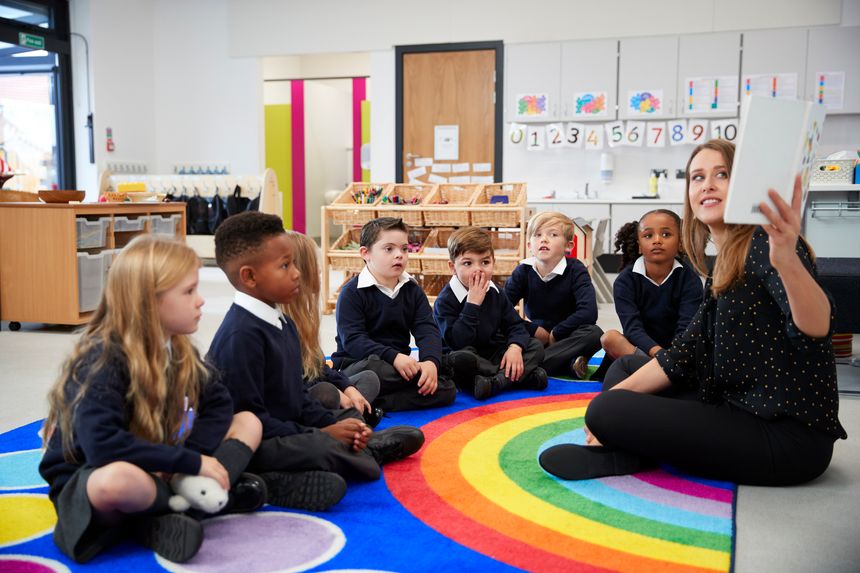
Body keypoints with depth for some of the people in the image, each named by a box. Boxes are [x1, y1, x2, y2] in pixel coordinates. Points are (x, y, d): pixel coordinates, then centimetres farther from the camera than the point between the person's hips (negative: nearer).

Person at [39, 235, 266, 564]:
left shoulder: (180, 351, 0)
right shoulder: (103, 361, -23)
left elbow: (218, 402, 6)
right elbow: (103, 445, -35)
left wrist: (190, 458, -14)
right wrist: (192, 463, -29)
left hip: (160, 474, 8)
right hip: (86, 483, -7)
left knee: (248, 423, 2)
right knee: (119, 479, -43)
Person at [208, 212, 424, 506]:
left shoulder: (283, 324, 13)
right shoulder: (241, 335, -19)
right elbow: (246, 416, -23)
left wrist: (331, 425, -3)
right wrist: (319, 435, -20)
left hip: (288, 433, 11)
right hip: (252, 446, -10)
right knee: (323, 448, -33)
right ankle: (360, 453, -10)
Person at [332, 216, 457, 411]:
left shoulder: (413, 290, 8)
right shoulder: (352, 292, -8)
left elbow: (428, 330, -3)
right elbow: (352, 340, -18)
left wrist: (431, 361, -25)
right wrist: (394, 357, -30)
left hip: (400, 364, 6)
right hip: (356, 364, -6)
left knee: (447, 389, -16)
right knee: (374, 370, -41)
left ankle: (372, 403, -22)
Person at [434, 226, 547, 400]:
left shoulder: (495, 292, 3)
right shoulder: (445, 300, -17)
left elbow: (514, 325, 4)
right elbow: (457, 342, -27)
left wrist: (515, 347, -19)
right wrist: (473, 304, -29)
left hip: (491, 353, 6)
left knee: (536, 346, -7)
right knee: (460, 360, -40)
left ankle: (497, 381, -29)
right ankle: (521, 375, -28)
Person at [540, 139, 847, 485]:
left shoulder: (764, 244, -13)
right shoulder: (723, 269, 14)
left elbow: (817, 327, -32)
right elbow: (681, 357, 11)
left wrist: (788, 262, -51)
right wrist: (616, 393, 1)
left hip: (789, 436, -10)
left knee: (609, 411, -21)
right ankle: (621, 450, -4)